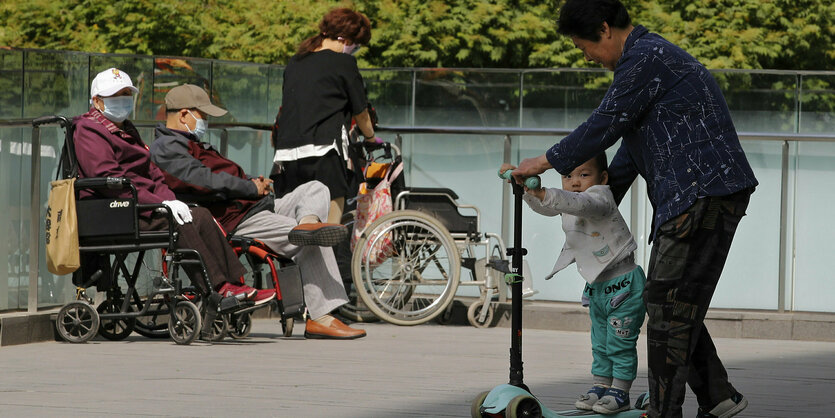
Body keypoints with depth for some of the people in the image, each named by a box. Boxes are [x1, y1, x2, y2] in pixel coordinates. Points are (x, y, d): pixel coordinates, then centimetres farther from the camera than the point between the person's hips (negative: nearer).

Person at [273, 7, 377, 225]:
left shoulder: (295, 62, 18)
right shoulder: (343, 63, 0)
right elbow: (361, 113, 9)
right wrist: (370, 138, 29)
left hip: (287, 152, 6)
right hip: (323, 151, -6)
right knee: (330, 228, -6)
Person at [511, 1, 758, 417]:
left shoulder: (645, 59, -12)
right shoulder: (652, 56, 23)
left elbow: (605, 125, -11)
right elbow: (632, 144, 31)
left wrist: (546, 161, 1)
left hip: (703, 194, -10)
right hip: (691, 198, 10)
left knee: (668, 303, -8)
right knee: (668, 302, 12)